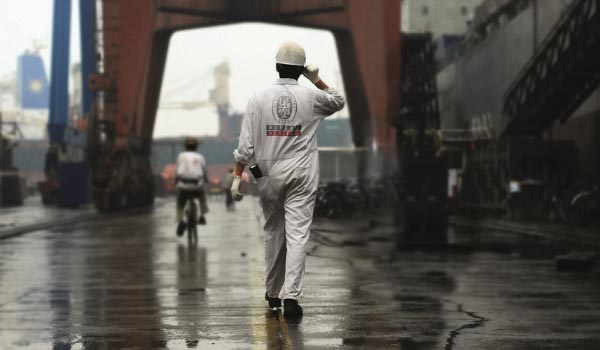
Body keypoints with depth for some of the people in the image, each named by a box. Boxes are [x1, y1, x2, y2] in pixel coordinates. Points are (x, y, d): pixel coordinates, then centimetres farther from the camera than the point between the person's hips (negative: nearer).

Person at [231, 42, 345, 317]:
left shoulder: (259, 97, -4)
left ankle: (273, 293, 25)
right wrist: (316, 80, 13)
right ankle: (291, 296, -15)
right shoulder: (311, 97, -3)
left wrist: (237, 176, 0)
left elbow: (246, 143, -5)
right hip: (302, 176, -1)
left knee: (273, 232, 16)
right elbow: (338, 101, 19)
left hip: (269, 175, 2)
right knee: (297, 234, -4)